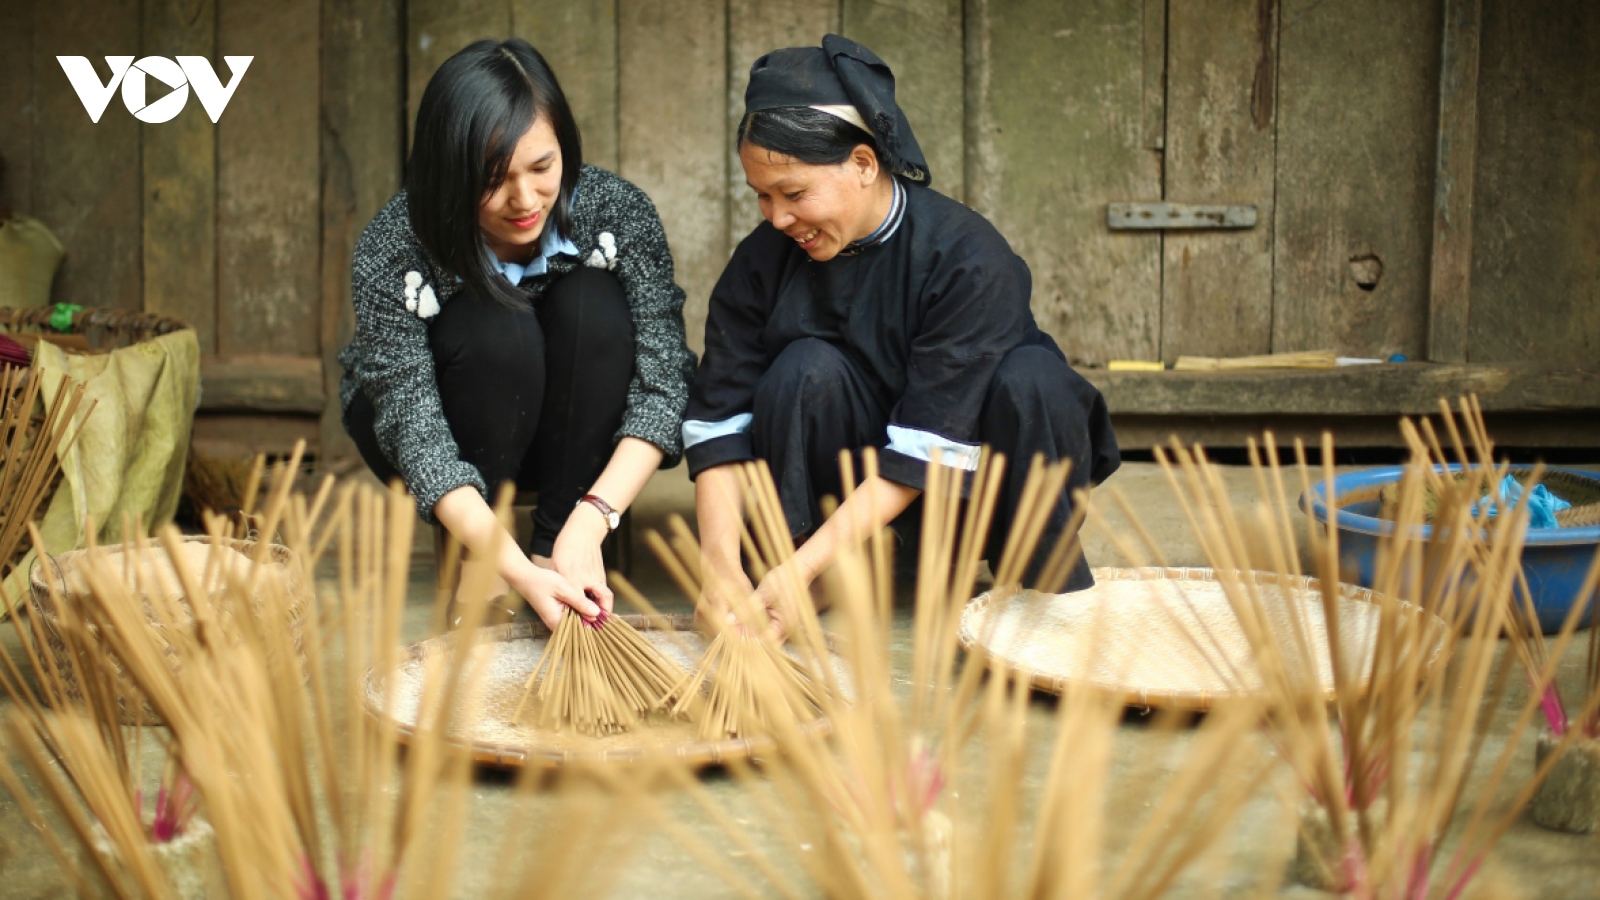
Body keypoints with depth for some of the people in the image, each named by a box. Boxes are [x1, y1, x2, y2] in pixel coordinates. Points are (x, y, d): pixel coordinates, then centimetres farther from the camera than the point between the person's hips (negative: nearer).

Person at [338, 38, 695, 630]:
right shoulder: (392, 254, -29)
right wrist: (517, 572, -43)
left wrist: (591, 521, -39)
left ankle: (557, 542, -16)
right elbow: (417, 433, -32)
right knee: (497, 329, -33)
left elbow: (663, 381, -27)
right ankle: (476, 558, -14)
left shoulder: (618, 213, -24)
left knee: (592, 304, -28)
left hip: (568, 436, 2)